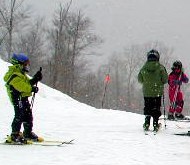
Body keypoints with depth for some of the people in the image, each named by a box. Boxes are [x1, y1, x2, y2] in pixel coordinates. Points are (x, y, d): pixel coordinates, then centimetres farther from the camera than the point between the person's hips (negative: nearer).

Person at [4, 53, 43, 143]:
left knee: (28, 115, 15)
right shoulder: (14, 76, -17)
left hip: (24, 98, 10)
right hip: (18, 98, -10)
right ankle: (15, 135, -10)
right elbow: (21, 86, -27)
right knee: (19, 116, -13)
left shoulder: (21, 74, 18)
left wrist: (34, 80, 4)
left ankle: (28, 133, 27)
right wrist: (32, 89, -30)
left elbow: (27, 83, 19)